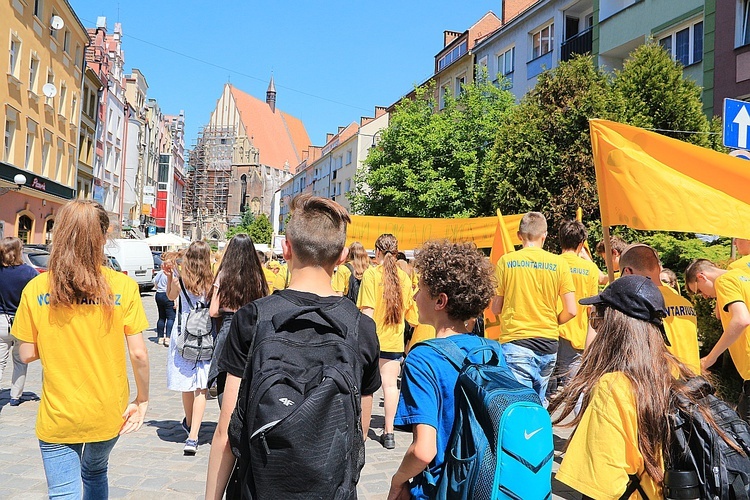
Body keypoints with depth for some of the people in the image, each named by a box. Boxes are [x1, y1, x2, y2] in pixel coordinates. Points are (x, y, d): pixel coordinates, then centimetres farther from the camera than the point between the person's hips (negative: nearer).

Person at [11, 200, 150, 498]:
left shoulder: (36, 289, -10)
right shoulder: (124, 286, -13)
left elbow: (27, 354, -3)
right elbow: (138, 354, -12)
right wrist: (142, 400, 1)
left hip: (57, 416, -1)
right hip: (109, 411, 1)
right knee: (95, 474, 28)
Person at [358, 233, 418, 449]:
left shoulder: (371, 274, -9)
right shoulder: (404, 277, 4)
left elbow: (367, 310, -15)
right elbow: (409, 310, 13)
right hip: (394, 340, 4)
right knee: (390, 383, 7)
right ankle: (389, 432, 11)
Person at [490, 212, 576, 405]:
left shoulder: (506, 261, -2)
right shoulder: (558, 263, 1)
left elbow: (496, 309, 2)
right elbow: (571, 311, -2)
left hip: (515, 342, -2)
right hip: (549, 343, 3)